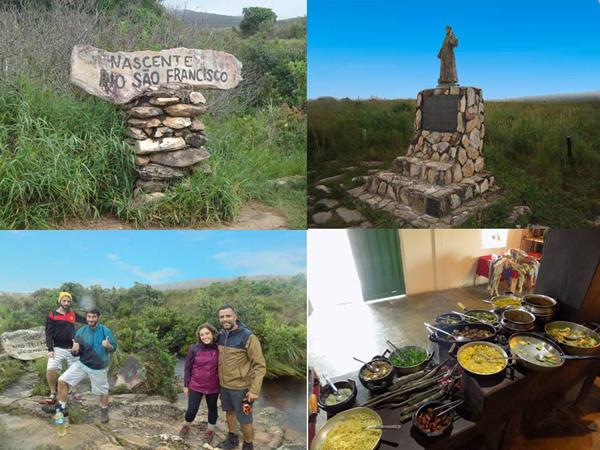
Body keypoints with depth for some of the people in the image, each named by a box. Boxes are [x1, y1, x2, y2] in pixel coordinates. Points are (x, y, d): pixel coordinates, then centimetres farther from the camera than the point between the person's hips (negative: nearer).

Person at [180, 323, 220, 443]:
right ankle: (186, 425, 38)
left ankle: (210, 430, 41)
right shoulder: (194, 348, -12)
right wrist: (186, 385, 1)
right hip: (195, 386, -1)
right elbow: (188, 367, -3)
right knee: (192, 410, 6)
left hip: (213, 387, 1)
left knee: (212, 409, 16)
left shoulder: (218, 349, -10)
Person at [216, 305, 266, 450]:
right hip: (224, 385, 6)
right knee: (229, 411, 23)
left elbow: (260, 365, -19)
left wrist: (254, 390, -22)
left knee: (244, 419, 8)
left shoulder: (248, 337, -21)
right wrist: (220, 379, 15)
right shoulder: (220, 335, -1)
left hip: (241, 387, -6)